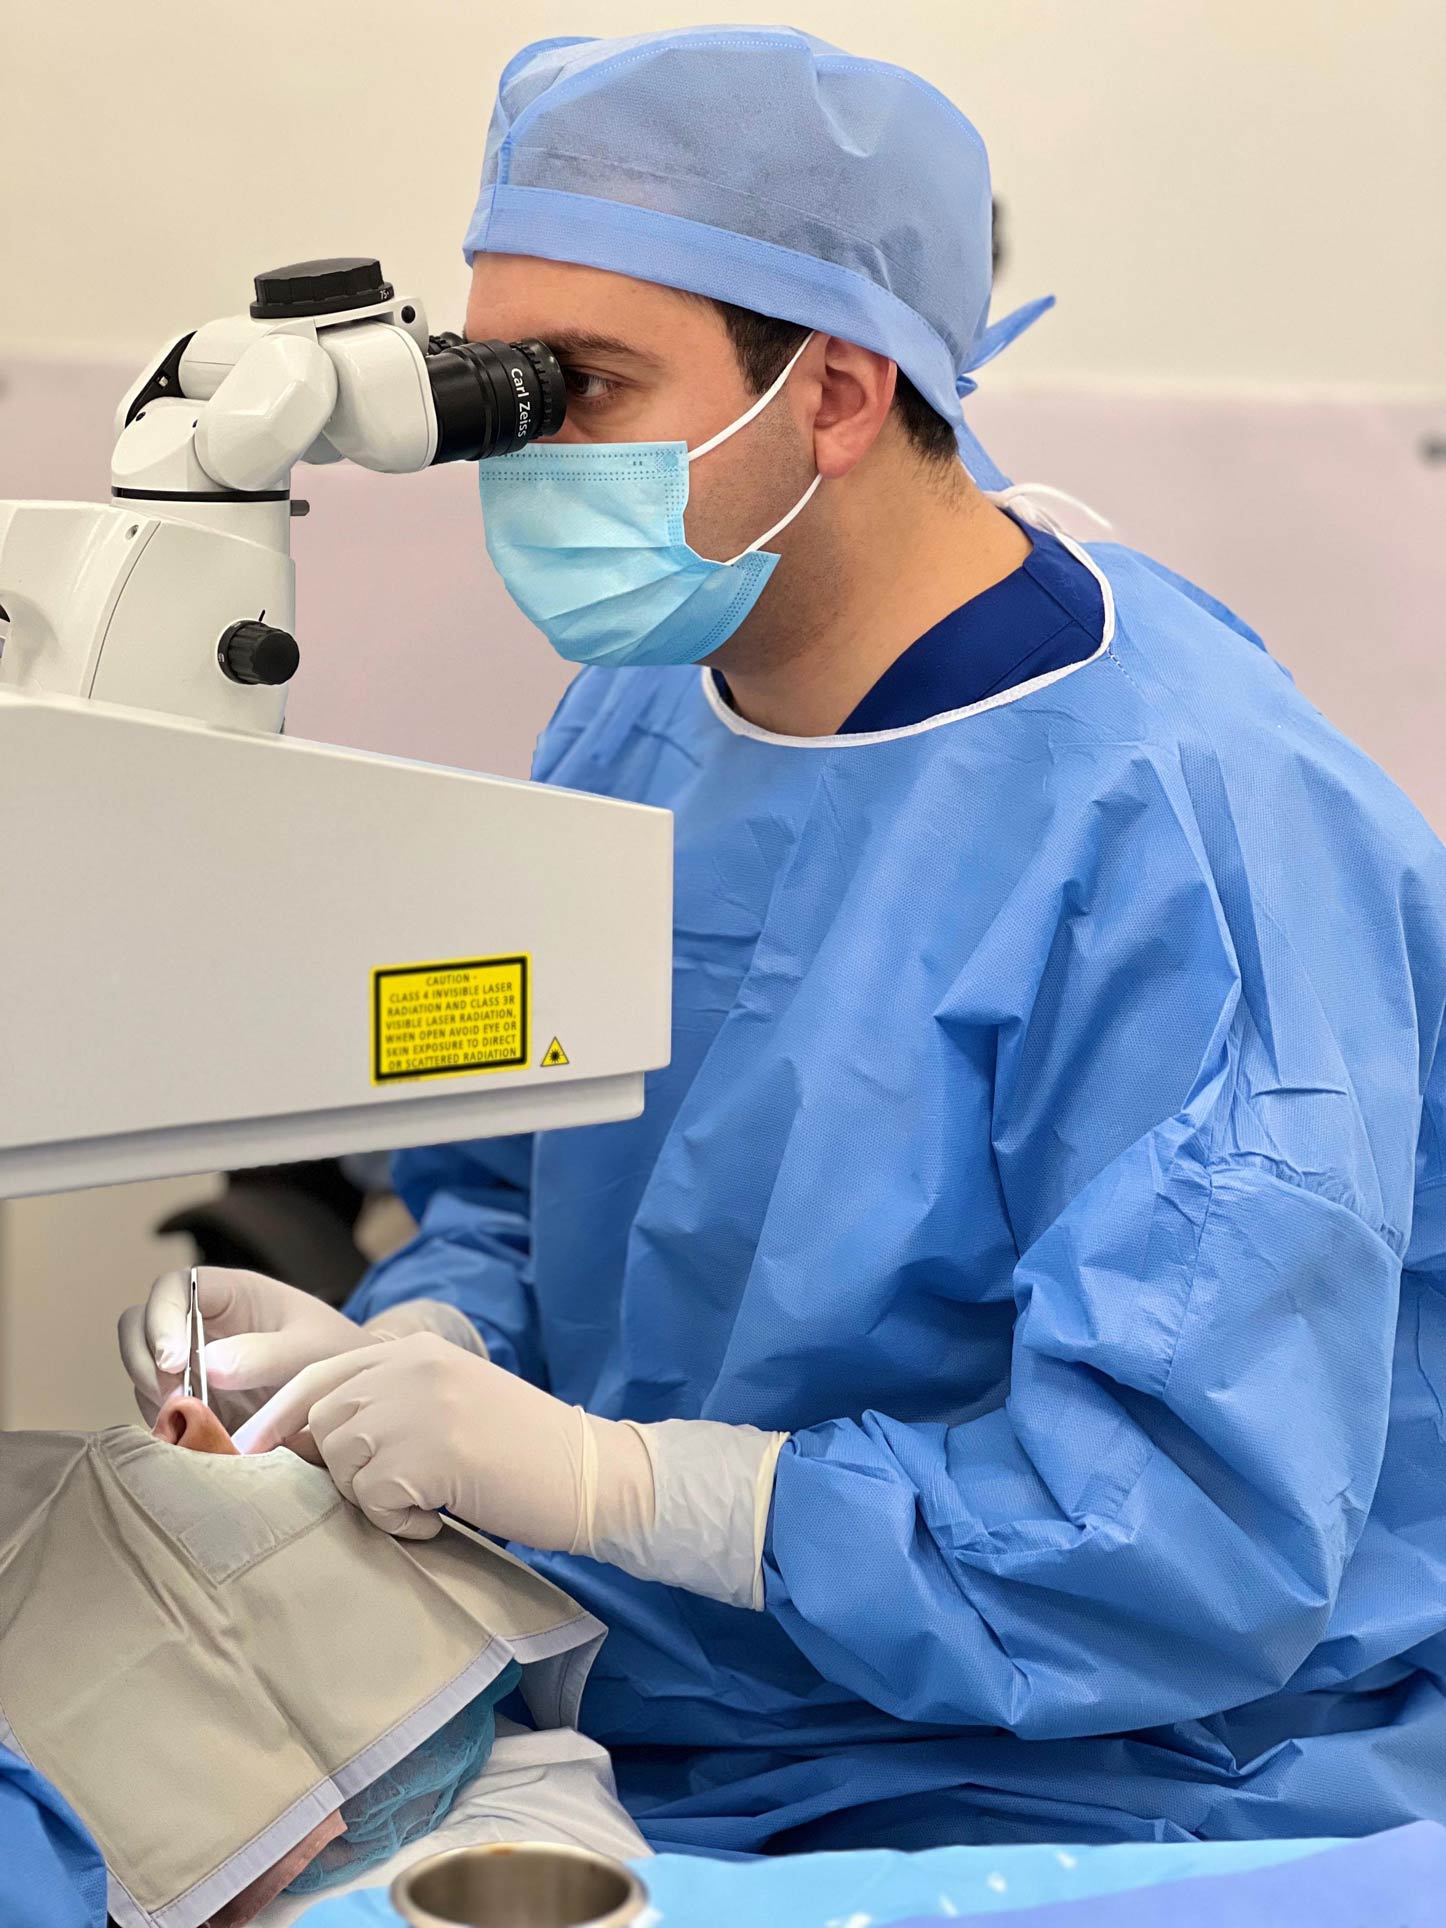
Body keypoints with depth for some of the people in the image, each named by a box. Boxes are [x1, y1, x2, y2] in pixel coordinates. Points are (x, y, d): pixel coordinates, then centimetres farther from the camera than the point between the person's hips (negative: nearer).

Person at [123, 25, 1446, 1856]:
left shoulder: (1189, 837, -21)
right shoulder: (642, 702, 5)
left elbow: (1211, 1536, -25)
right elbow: (504, 1188, 14)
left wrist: (603, 1478, -29)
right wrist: (405, 1353, -9)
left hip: (1051, 1802, -7)